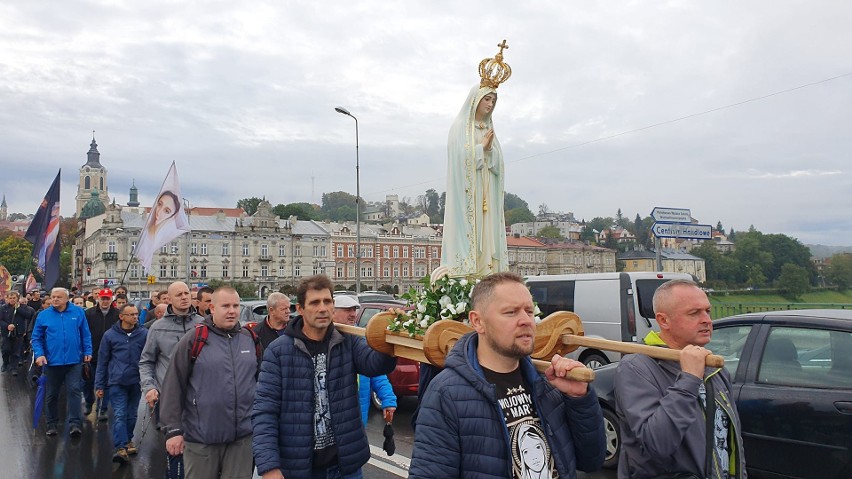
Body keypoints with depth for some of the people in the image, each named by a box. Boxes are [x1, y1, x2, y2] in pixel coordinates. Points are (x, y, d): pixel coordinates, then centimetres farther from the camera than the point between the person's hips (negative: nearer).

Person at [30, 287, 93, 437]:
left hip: (74, 360, -1)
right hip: (52, 361, 1)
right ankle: (52, 424, 28)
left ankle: (74, 423, -3)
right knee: (51, 394, 13)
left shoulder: (78, 312, -1)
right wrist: (39, 354, -10)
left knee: (74, 390, -6)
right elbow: (36, 338, 3)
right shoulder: (43, 315, -1)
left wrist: (87, 351, 1)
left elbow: (85, 334, 5)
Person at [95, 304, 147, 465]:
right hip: (117, 382, -1)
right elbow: (102, 361, 4)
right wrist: (99, 385, 4)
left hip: (136, 381, 2)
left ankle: (128, 440, 33)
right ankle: (121, 448, -8)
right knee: (119, 415, -8)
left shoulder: (144, 334, -3)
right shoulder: (110, 335, -2)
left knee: (131, 415, 15)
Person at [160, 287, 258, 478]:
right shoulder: (193, 339, -6)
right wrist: (173, 429, -8)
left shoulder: (250, 339, 6)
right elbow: (174, 387, -6)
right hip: (201, 438, -2)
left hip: (244, 437, 3)